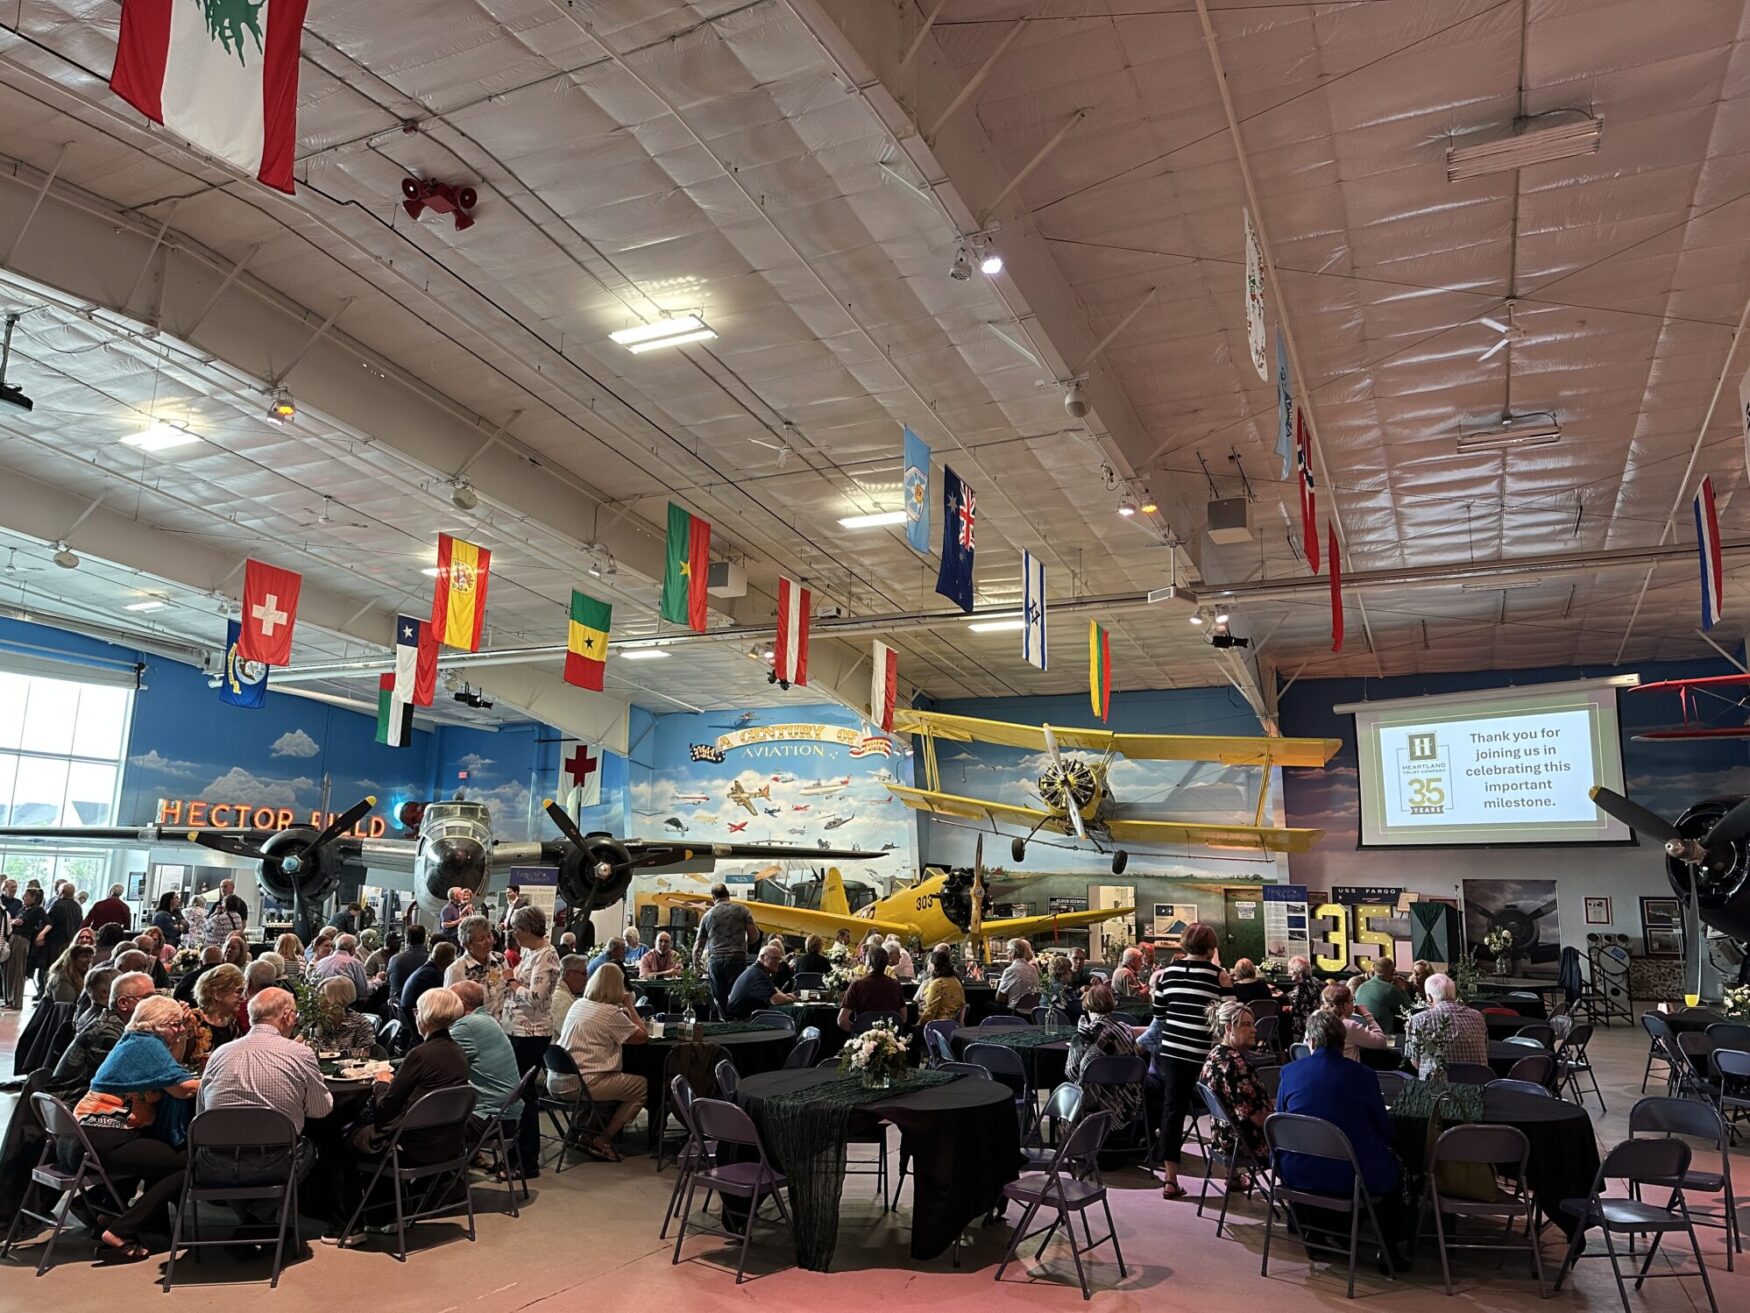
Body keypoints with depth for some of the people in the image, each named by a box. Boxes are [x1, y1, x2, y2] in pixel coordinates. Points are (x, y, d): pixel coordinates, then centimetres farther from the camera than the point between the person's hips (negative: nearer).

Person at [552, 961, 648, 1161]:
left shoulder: (578, 1004, 11)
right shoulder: (612, 1013, -11)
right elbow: (643, 1036, -5)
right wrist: (630, 1007, 5)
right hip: (582, 1084, -8)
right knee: (641, 1085, 4)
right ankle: (603, 1140, 4)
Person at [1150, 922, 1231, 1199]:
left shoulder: (1166, 973, 4)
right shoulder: (1219, 975, -6)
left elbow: (1159, 1014, 8)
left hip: (1171, 1051, 3)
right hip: (1206, 1056, -3)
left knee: (1172, 1110, 8)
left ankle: (1170, 1178, 9)